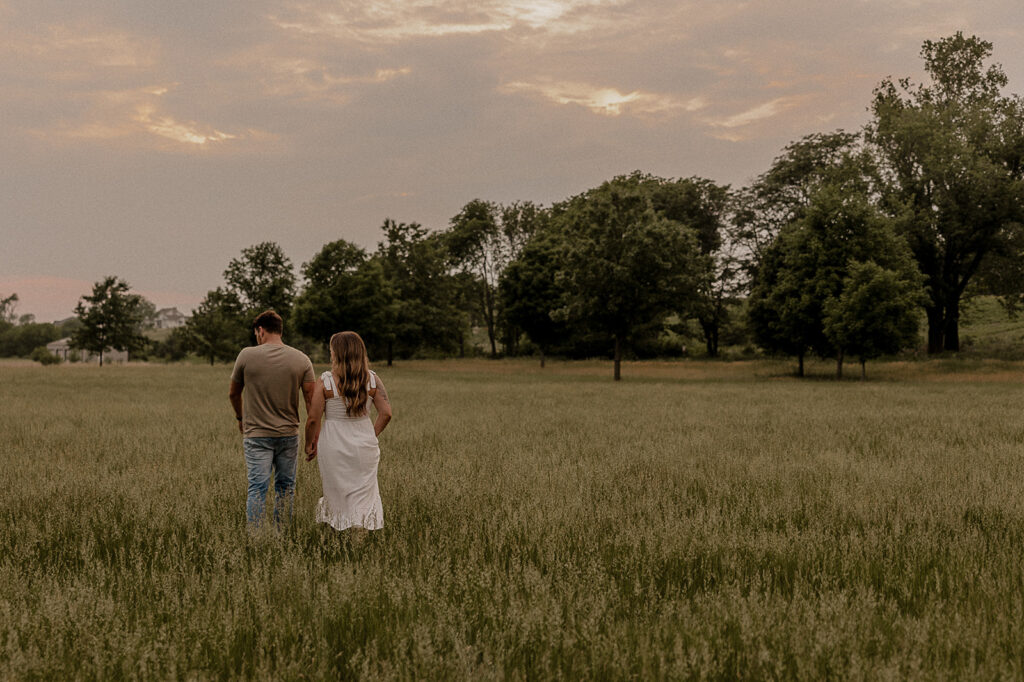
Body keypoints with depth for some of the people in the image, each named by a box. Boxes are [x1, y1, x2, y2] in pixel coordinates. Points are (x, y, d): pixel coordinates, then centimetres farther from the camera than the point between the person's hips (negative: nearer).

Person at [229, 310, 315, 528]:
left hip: (257, 435, -2)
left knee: (257, 488, -2)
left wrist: (240, 418, 28)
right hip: (288, 434, 2)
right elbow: (312, 400, -1)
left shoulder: (247, 355, -4)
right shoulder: (301, 359, 1)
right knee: (285, 487, 12)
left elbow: (233, 393, 9)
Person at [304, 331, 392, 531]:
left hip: (334, 446, -2)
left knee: (337, 496, 12)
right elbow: (386, 413, -5)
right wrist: (371, 436, 9)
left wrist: (309, 444, 6)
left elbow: (313, 419, -9)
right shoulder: (372, 379, -3)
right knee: (364, 497, 11)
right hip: (364, 446, 2)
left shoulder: (326, 381, -10)